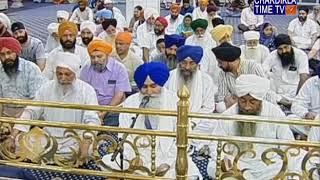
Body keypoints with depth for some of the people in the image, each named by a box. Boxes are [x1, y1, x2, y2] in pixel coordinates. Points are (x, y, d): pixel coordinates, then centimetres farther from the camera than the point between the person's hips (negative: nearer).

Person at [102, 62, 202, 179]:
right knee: (106, 163, -21)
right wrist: (133, 157, -16)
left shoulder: (174, 101, -4)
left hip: (167, 156, -1)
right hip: (138, 155, 2)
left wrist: (168, 163, -15)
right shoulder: (130, 102, 1)